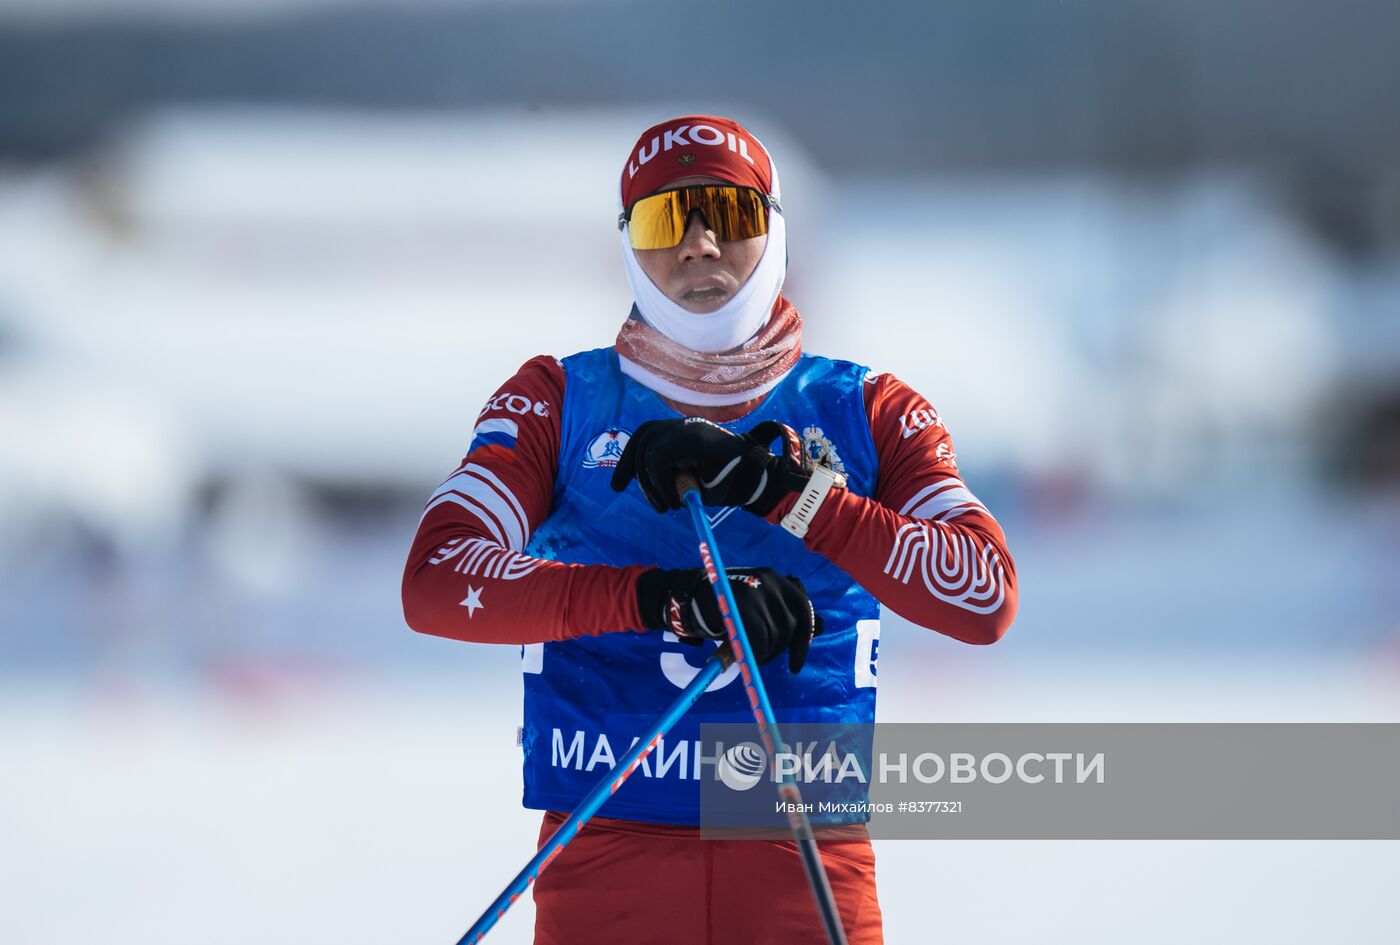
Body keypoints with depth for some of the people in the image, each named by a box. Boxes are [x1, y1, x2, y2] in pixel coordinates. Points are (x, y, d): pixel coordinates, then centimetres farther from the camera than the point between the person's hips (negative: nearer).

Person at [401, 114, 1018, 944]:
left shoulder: (869, 413, 11)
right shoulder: (559, 403, 10)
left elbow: (987, 597, -5)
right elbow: (435, 582, -6)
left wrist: (783, 488, -15)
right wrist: (665, 596, -19)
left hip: (808, 869, 0)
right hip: (606, 861, 0)